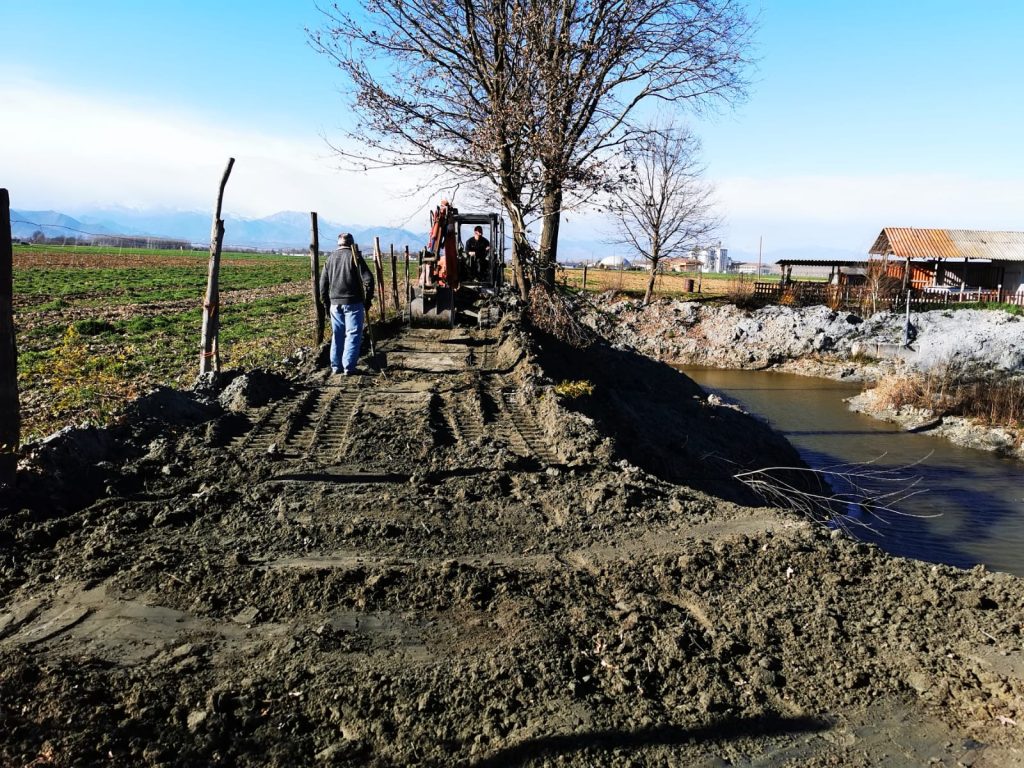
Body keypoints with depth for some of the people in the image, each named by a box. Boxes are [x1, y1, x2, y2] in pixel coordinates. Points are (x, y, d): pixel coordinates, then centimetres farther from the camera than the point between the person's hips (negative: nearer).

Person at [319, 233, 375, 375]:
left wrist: (326, 302, 19)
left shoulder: (330, 258, 9)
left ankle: (336, 366, 16)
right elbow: (368, 279, -12)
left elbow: (323, 282, 12)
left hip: (335, 303, 5)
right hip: (353, 303, -5)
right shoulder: (354, 257, -6)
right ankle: (349, 367, -5)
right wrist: (368, 299, -1)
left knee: (337, 335, 13)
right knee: (353, 334, 0)